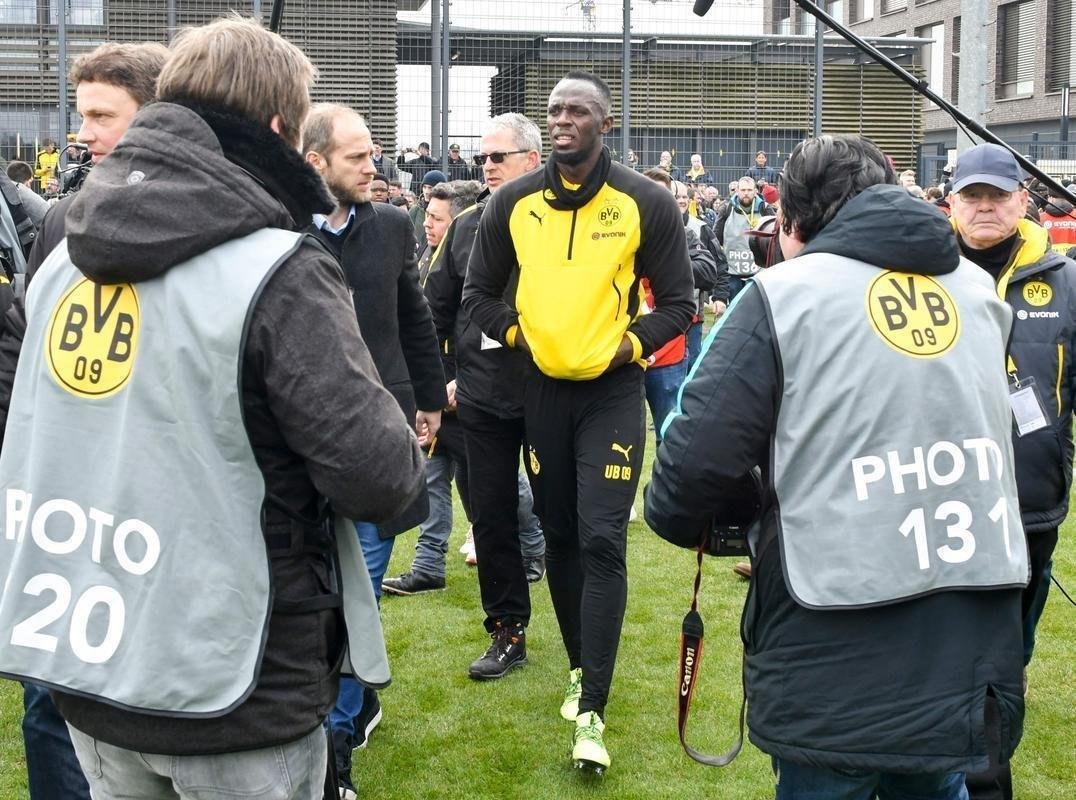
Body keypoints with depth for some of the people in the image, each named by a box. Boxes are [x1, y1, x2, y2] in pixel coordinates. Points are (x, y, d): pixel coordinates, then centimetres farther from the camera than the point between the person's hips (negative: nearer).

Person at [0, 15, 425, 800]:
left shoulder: (67, 258, 4)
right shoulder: (277, 274, -18)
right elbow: (379, 476, -20)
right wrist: (400, 446, 1)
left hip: (84, 664, 7)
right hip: (232, 693, -6)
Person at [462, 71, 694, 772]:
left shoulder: (646, 203, -7)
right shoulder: (514, 203, 0)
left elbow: (678, 303, -1)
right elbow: (480, 292, 10)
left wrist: (629, 345, -12)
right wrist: (521, 334, -2)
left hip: (613, 391, -3)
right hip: (543, 391, 4)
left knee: (602, 541, -11)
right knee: (560, 536, 12)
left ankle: (592, 709, -8)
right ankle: (579, 664, 31)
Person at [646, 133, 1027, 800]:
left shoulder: (784, 294, -6)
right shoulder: (979, 290, 10)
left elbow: (699, 454, -10)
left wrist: (681, 519, 12)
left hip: (838, 665, -5)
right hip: (974, 658, 5)